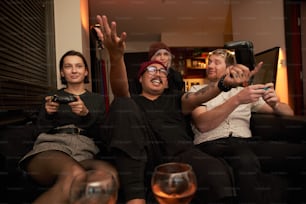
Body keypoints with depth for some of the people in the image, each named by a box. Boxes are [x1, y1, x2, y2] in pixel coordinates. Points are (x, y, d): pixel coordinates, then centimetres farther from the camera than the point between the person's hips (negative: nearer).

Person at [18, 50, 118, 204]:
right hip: (51, 147, -2)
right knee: (75, 174, -41)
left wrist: (86, 114, -7)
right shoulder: (53, 97, 23)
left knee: (109, 174, -36)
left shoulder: (97, 99, 23)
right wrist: (48, 114, -3)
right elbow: (40, 130, 17)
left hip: (84, 152, 2)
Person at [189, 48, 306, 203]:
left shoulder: (242, 90, 22)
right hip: (212, 145, -3)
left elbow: (288, 113, 21)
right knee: (246, 161, -37)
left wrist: (275, 103, -3)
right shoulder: (197, 90, 12)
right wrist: (236, 100, -17)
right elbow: (202, 124, -8)